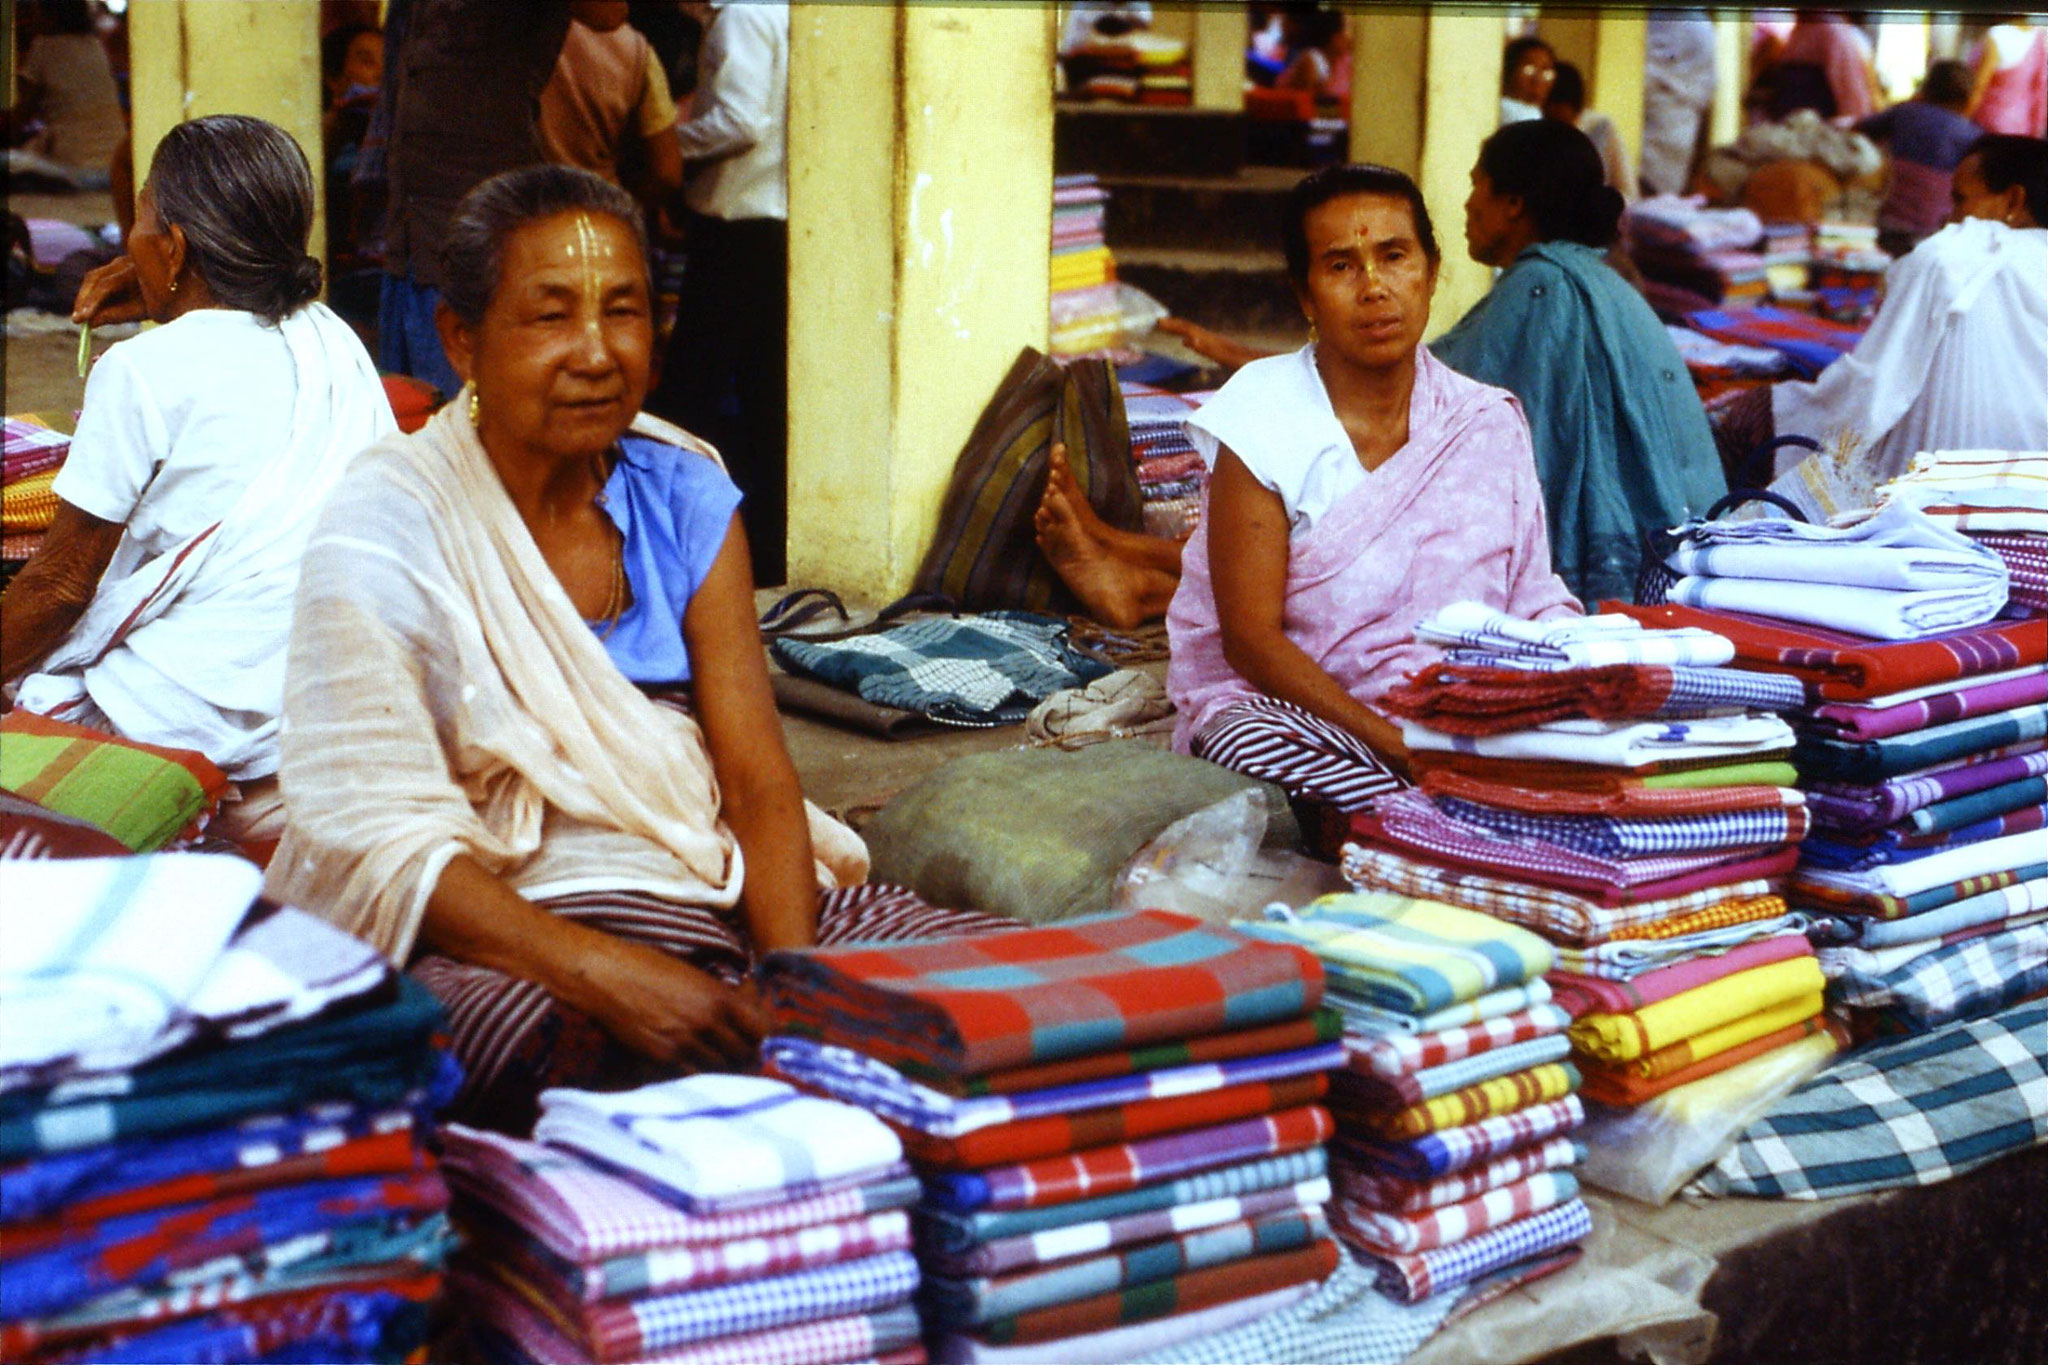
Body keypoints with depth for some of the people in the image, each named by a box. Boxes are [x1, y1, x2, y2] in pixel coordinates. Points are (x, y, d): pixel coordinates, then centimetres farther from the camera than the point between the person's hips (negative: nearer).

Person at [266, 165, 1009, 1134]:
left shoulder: (683, 496, 8)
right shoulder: (387, 529, -6)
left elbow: (759, 779, 2)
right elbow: (380, 838, -14)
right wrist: (606, 972, -29)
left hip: (720, 904, 5)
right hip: (497, 937, -4)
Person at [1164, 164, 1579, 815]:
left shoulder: (1487, 426, 7)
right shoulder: (1262, 422, -6)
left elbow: (1533, 607, 3)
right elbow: (1251, 640, -12)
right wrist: (1400, 744, -22)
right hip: (1272, 706, -3)